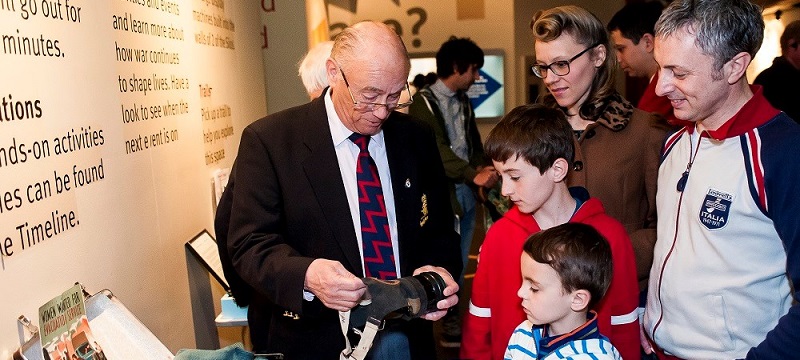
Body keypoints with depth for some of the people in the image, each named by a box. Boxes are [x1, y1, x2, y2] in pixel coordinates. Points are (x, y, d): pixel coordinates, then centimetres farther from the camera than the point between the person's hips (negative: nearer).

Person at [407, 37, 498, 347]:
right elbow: (437, 150, -19)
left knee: (459, 261, 13)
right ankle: (449, 325, 14)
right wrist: (474, 175, -27)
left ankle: (453, 320, 26)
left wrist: (484, 168, -4)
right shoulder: (424, 101, -9)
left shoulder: (463, 101, 14)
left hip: (467, 192, 7)